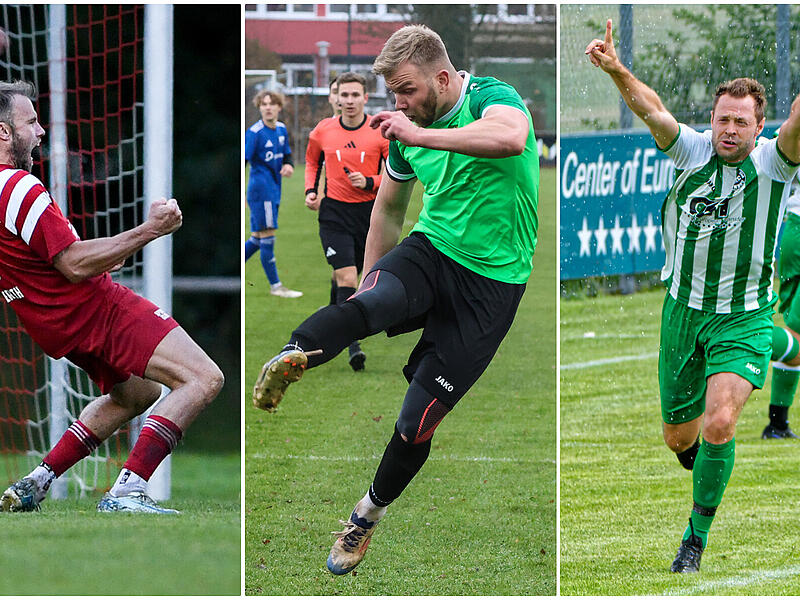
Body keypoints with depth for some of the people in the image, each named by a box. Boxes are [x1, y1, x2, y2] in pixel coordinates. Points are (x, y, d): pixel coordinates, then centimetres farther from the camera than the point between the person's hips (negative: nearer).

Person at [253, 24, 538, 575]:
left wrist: (422, 136, -37)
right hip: (430, 252, 4)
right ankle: (291, 358, -61)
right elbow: (389, 209, 24)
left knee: (418, 422, -3)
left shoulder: (492, 97, -13)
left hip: (493, 280, -4)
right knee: (371, 302, -35)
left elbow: (511, 137, -38)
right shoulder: (405, 132, 7)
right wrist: (368, 282, 27)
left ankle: (369, 514, 21)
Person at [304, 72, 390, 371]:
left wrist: (369, 182, -17)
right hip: (333, 213, -1)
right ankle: (352, 346, -14)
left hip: (369, 212, 1)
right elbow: (312, 161, 20)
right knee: (346, 277, -14)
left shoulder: (381, 132, -5)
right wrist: (311, 191, 5)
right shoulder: (323, 131, 0)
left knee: (347, 276, 14)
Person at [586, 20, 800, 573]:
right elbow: (652, 110, -22)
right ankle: (700, 455, 51)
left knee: (719, 423, -23)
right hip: (684, 311, 3)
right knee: (678, 437, 12)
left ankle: (696, 537, -6)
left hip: (744, 318, -3)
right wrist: (616, 71, -42)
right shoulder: (692, 151, -6)